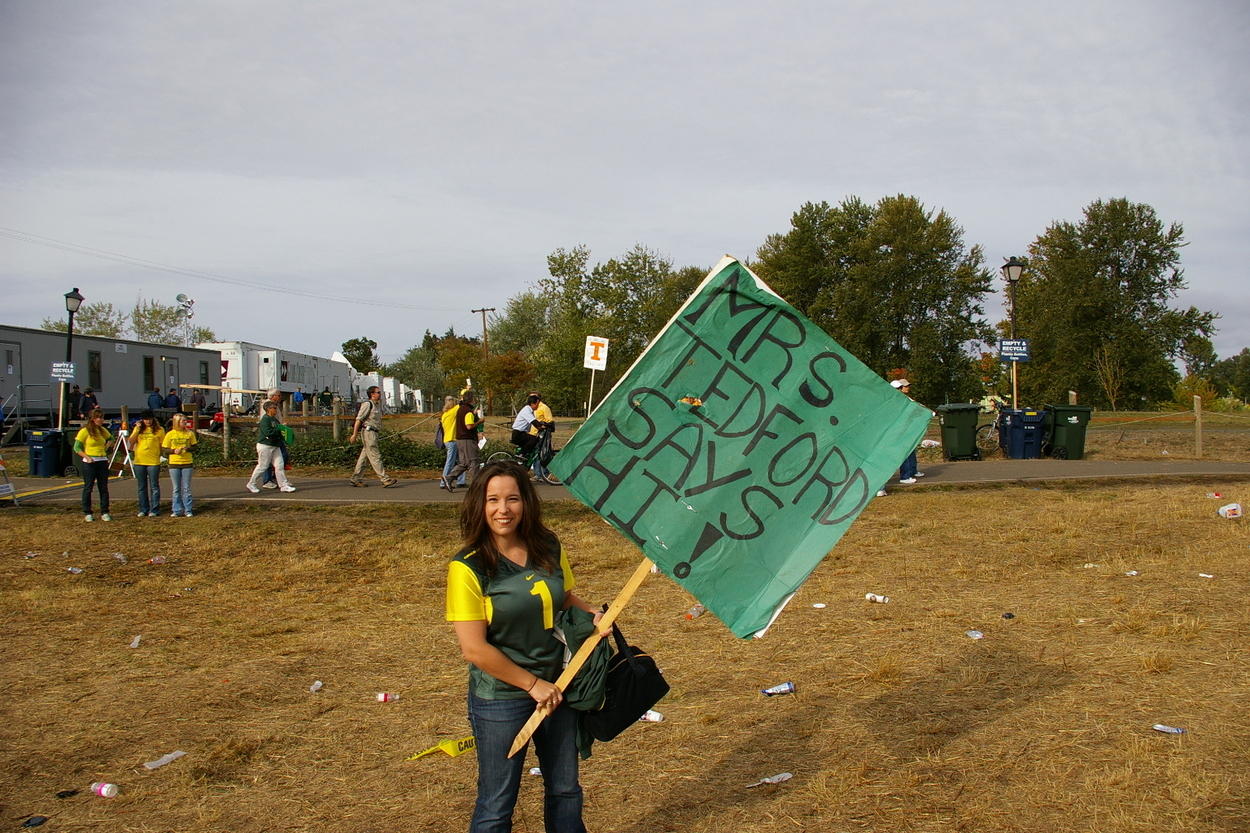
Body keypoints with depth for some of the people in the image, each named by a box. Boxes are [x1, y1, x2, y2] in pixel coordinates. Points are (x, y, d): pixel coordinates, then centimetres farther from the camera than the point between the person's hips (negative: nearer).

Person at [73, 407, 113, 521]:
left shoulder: (102, 430, 10)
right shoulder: (84, 431, -6)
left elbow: (110, 438, 31)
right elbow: (77, 448, -7)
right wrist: (87, 457, -20)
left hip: (102, 461, 5)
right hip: (89, 463, -5)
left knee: (104, 487, 4)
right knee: (88, 487, 2)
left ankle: (104, 513, 9)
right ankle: (87, 513, 9)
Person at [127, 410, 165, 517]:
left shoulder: (159, 430, 0)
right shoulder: (137, 429, 9)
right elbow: (131, 442, -1)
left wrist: (158, 453, -8)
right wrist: (137, 429, -7)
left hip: (153, 462, -4)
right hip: (139, 461, 4)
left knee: (154, 487, 0)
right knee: (142, 488, 10)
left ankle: (154, 510, 5)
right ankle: (143, 509, 17)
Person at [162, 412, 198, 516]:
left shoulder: (190, 434, 2)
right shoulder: (169, 434, 0)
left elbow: (194, 447, 8)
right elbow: (164, 450, 3)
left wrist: (188, 448, -13)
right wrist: (174, 451, -15)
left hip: (187, 463, 0)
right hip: (174, 464, 0)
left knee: (186, 488, 2)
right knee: (176, 489, 6)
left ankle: (188, 510, 8)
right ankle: (177, 510, 13)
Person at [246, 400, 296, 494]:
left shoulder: (275, 419, 14)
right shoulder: (265, 419, -14)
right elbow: (268, 432, -26)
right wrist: (279, 428, -17)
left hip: (275, 446, 9)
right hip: (265, 446, -9)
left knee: (279, 465, 3)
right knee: (262, 466, 0)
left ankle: (283, 485, 5)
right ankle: (251, 484, 15)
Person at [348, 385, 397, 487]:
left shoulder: (378, 404, 18)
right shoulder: (367, 404, -10)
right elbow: (358, 419, -13)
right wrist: (354, 434, -17)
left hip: (373, 433, 10)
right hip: (368, 432, -10)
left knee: (364, 456, 11)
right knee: (375, 457, -11)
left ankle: (355, 479, 15)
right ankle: (385, 479, -15)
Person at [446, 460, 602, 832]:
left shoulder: (550, 549, -1)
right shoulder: (468, 567, -17)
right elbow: (474, 649, -18)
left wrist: (592, 615, -4)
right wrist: (533, 683, -13)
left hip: (556, 687, 5)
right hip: (500, 698, -5)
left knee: (565, 791, 20)